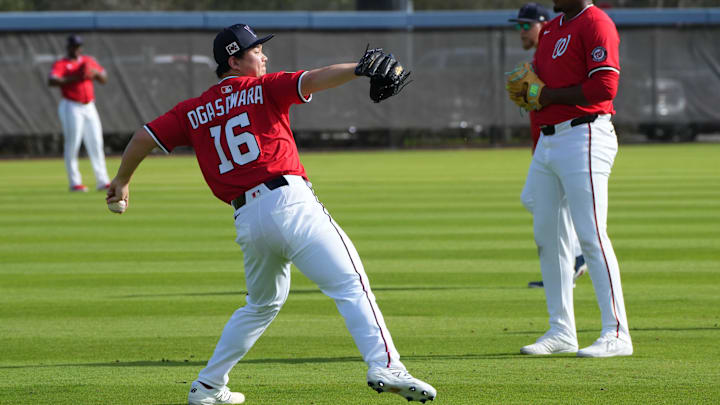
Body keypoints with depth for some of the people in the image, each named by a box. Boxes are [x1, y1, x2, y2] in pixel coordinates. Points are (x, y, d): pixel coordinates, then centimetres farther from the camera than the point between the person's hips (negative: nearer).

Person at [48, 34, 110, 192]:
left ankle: (102, 181, 6)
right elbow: (51, 81, -22)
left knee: (96, 144, 4)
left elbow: (104, 78, 15)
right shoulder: (61, 64, -4)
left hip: (89, 108, 6)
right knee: (72, 145, -7)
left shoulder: (88, 61, 14)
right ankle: (74, 182, -3)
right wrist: (74, 78, -30)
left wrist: (95, 72, -7)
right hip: (71, 108, -6)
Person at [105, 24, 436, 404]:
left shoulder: (194, 112, 19)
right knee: (351, 286, -11)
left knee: (263, 304, 26)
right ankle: (385, 366, -29)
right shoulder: (263, 89, 8)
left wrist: (121, 181, 33)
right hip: (288, 199, -5)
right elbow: (313, 80, -8)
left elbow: (144, 136, 19)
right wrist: (358, 69, -20)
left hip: (245, 220, 5)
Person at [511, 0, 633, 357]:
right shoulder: (550, 29, 19)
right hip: (547, 139, 9)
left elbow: (604, 87, -20)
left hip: (584, 137, -9)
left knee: (591, 235, -13)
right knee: (546, 235, 11)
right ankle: (561, 331, 19)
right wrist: (527, 88, 2)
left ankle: (616, 334, -12)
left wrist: (548, 95, -15)